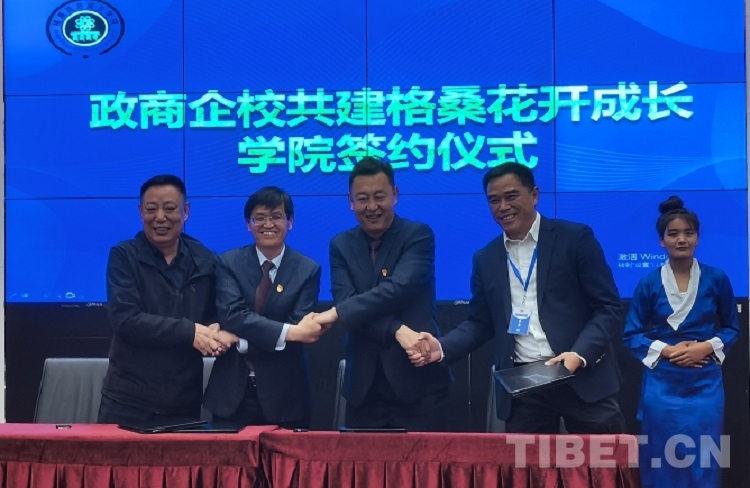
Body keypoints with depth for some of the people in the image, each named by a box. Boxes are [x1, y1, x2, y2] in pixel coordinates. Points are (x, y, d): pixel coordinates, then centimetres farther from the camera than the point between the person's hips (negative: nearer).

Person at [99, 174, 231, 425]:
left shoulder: (205, 261, 6)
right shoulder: (123, 256, -3)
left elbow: (218, 316, 11)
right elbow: (124, 319, -14)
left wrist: (215, 333, -13)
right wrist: (190, 331, -21)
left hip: (185, 401, 2)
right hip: (128, 400, -2)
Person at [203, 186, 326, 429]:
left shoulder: (308, 270, 1)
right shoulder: (228, 263, 1)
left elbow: (301, 328, -10)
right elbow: (232, 315, -14)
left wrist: (242, 341, -17)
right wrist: (288, 332, -25)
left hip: (284, 394, 0)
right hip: (233, 391, 0)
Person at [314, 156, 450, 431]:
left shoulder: (418, 235, -2)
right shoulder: (341, 245, 9)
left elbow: (400, 289, -18)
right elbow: (346, 302, -6)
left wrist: (337, 313, -21)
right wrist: (396, 330, -21)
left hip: (417, 381, -3)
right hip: (364, 387, 3)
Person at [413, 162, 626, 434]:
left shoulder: (575, 239, -1)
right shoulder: (486, 258, 12)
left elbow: (609, 308, -4)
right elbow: (480, 323, 15)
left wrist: (580, 354, -19)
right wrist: (442, 347, -4)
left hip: (583, 378, -3)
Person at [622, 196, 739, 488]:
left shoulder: (716, 279, -1)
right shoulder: (649, 283, -2)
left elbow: (732, 327, 8)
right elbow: (632, 335, 1)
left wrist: (707, 347, -10)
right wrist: (666, 350, -14)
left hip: (705, 384, 0)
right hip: (662, 385, 0)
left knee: (702, 463, 5)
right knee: (662, 464, 6)